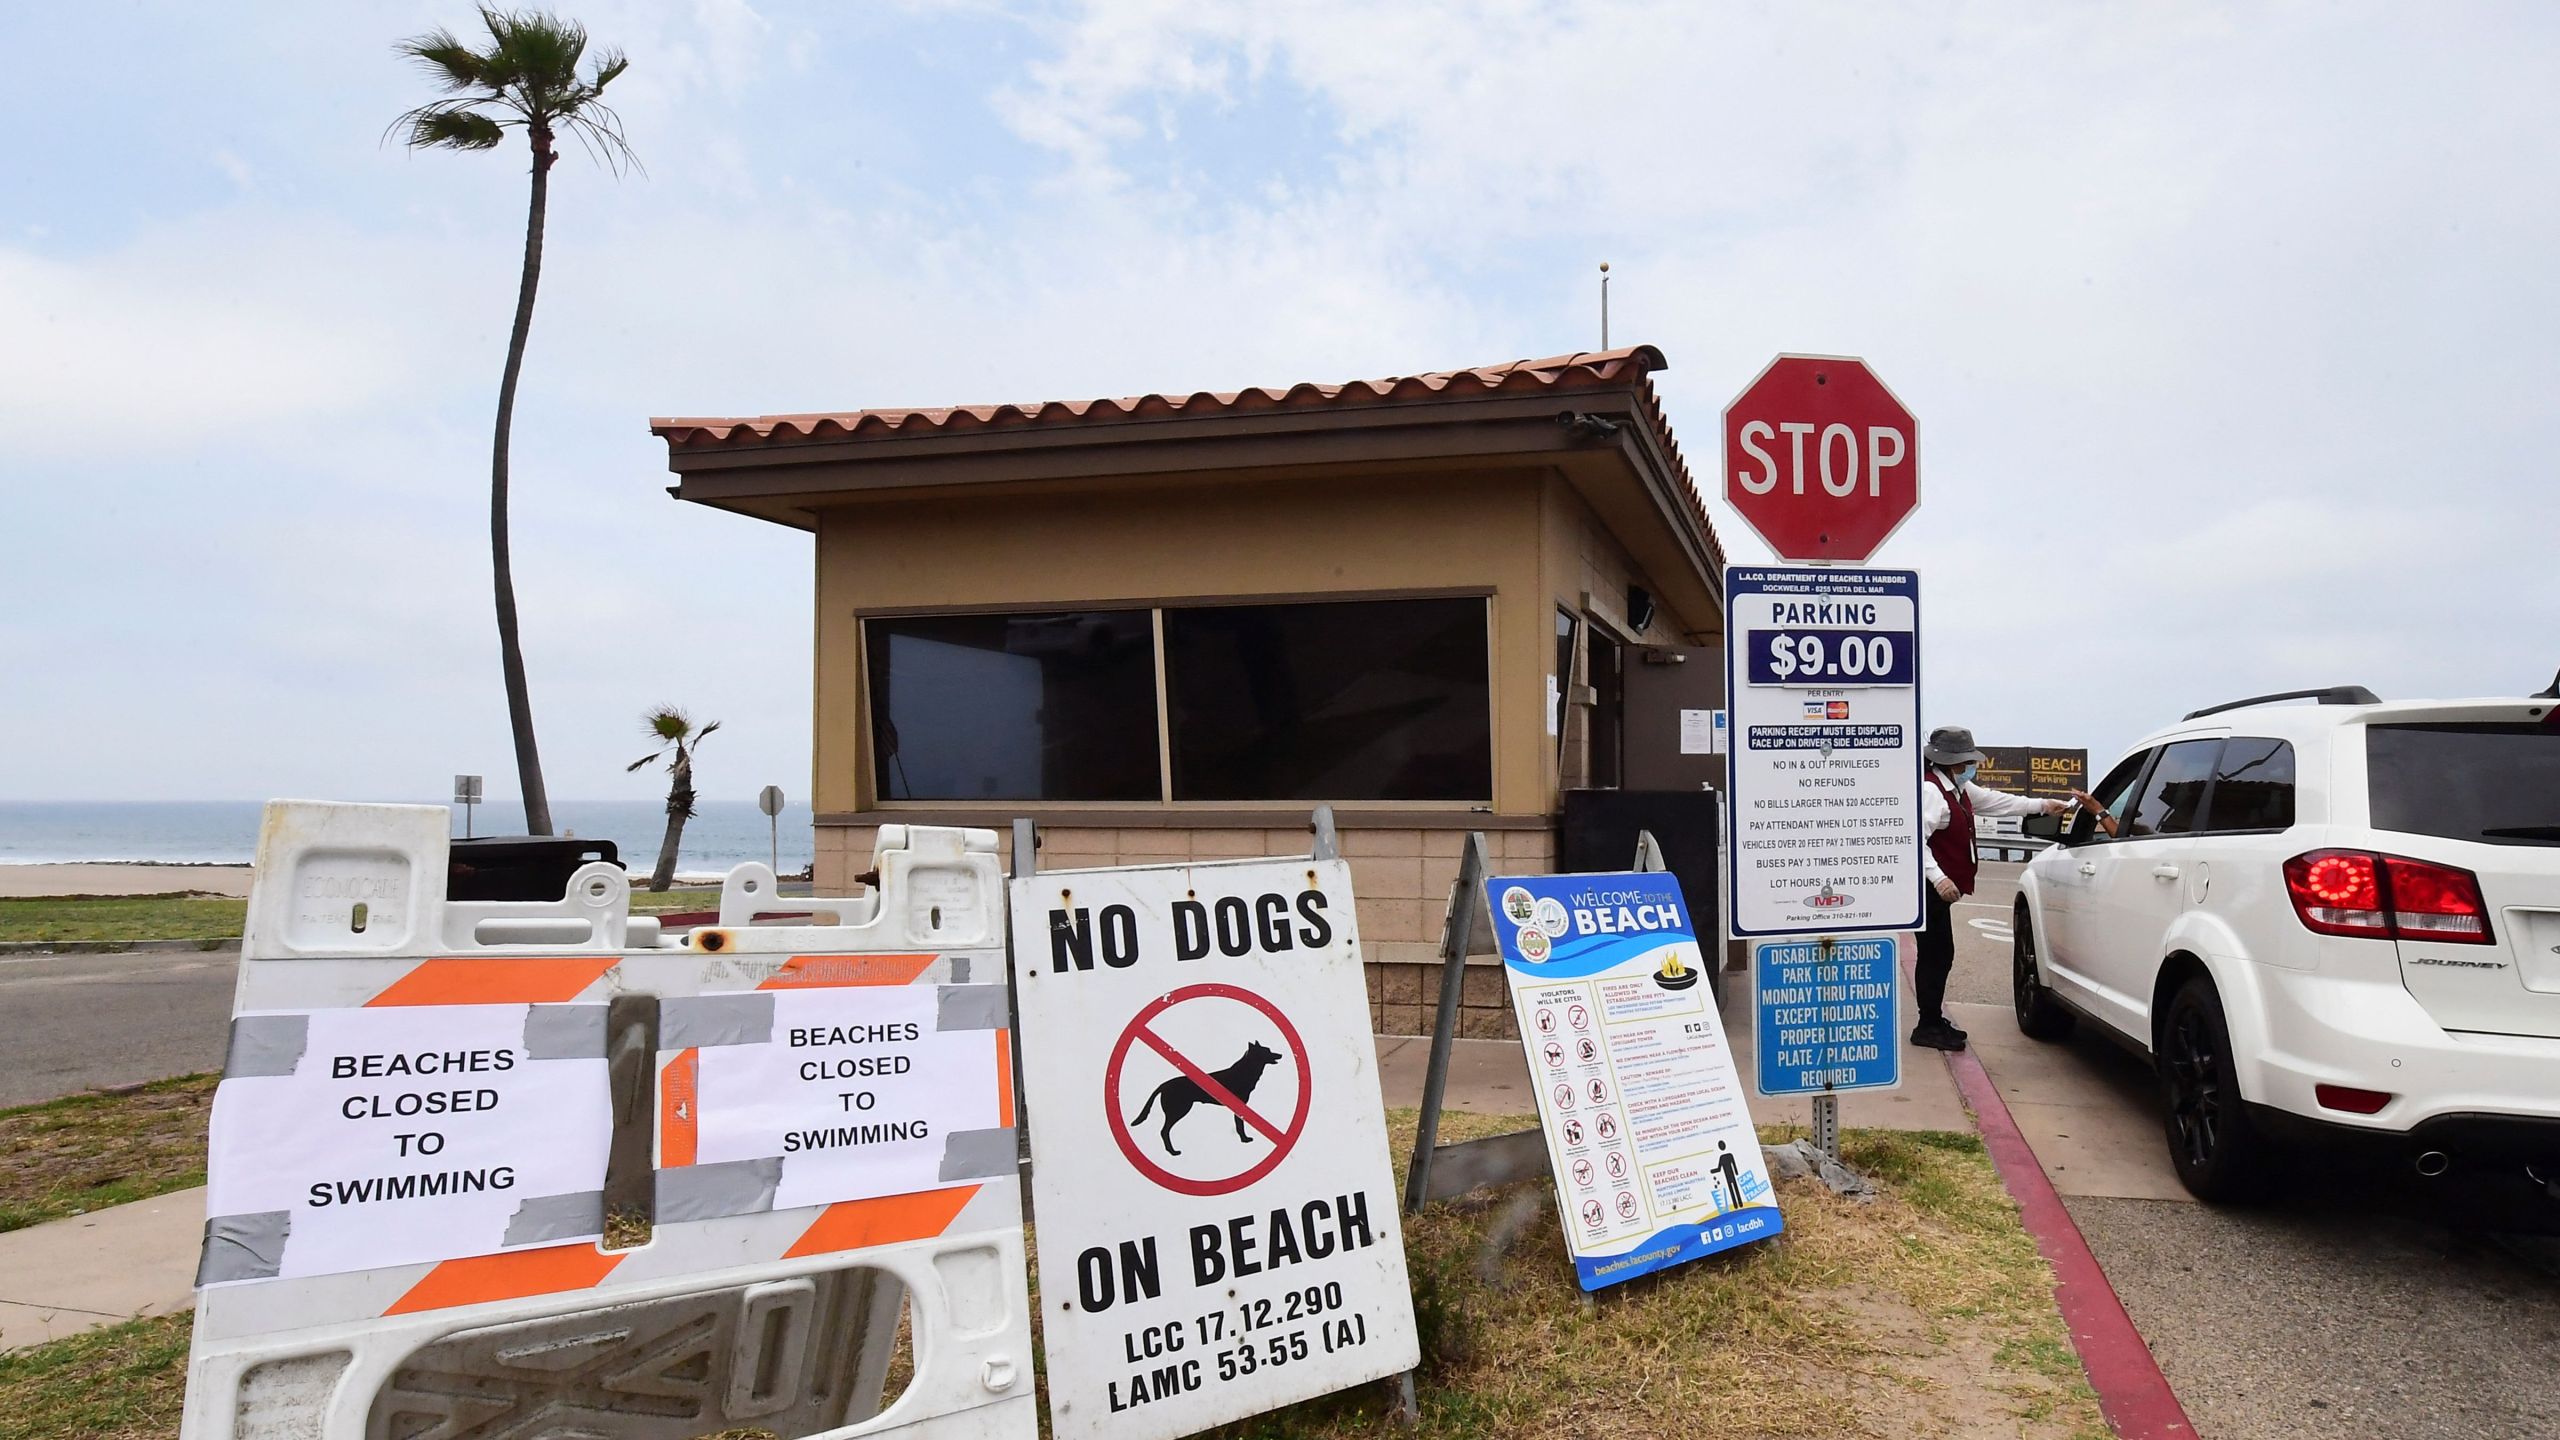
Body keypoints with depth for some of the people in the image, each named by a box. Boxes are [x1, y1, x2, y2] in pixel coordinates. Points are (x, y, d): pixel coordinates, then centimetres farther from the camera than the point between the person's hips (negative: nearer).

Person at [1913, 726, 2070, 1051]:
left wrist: (2042, 806, 33)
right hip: (1929, 889, -11)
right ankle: (1929, 1027, -2)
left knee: (1939, 956, 15)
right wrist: (1938, 878, -31)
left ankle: (1932, 1022, 23)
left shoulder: (1958, 789, 16)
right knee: (1936, 956, -7)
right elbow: (1916, 838, -26)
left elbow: (1996, 801, 29)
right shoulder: (1930, 790, -17)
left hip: (1939, 889, 11)